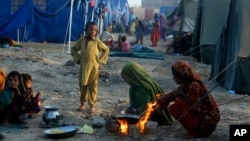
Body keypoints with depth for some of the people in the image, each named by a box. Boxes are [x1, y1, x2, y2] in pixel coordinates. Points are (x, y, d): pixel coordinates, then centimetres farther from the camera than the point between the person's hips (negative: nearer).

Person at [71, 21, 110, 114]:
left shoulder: (97, 42, -6)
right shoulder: (81, 41, 0)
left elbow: (106, 49, 5)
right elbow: (73, 49, 13)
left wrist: (101, 60, 0)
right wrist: (78, 59, 4)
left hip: (94, 68, -2)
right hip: (83, 67, 2)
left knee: (92, 87, 3)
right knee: (82, 86, 10)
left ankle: (92, 105, 11)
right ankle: (82, 103, 24)